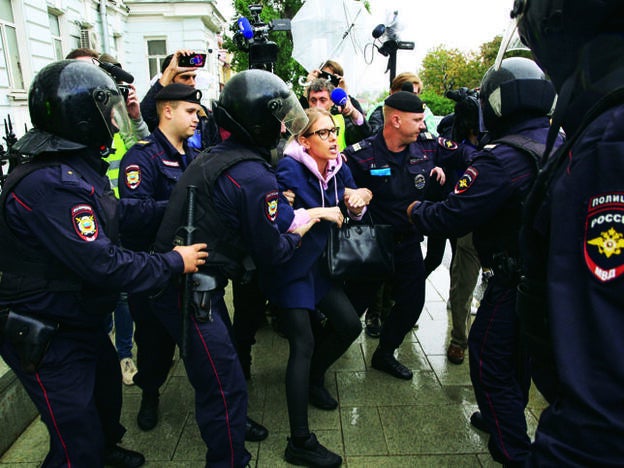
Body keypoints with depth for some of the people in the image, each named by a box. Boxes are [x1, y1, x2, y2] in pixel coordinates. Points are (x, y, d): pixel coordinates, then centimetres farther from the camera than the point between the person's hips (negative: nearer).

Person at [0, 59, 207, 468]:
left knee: (107, 392, 31)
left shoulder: (80, 167, 4)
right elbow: (102, 265, -32)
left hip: (83, 323, 10)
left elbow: (117, 213, 5)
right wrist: (174, 263, -22)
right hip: (49, 340, -10)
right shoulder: (49, 184, -30)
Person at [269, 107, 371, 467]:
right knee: (304, 344, -10)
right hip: (289, 267, -7)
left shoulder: (338, 167, 2)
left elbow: (353, 214, 13)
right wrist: (319, 212, -25)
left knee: (350, 325, 10)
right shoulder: (289, 168, -20)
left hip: (318, 263, 8)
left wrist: (358, 200, -11)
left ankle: (313, 378, 37)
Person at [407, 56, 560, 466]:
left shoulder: (502, 159, -25)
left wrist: (416, 210, -5)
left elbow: (452, 217, -25)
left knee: (490, 357, 8)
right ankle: (507, 417, 46)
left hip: (515, 279, -8)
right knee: (520, 353, 25)